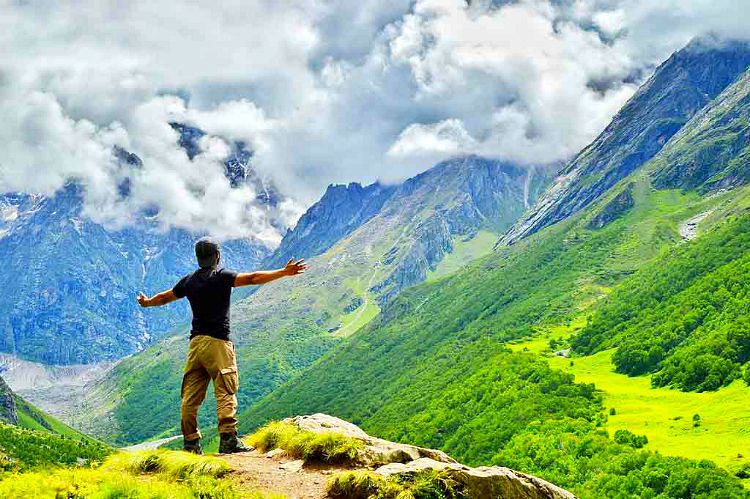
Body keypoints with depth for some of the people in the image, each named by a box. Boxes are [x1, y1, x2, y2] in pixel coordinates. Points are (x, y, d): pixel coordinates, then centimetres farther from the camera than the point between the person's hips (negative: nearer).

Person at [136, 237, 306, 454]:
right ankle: (228, 439, -14)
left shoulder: (189, 281, 13)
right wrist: (284, 272, -15)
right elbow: (253, 278, -15)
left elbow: (164, 297, 28)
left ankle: (190, 442, 9)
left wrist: (147, 302, 49)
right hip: (218, 342, -6)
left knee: (191, 396, 7)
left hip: (195, 342, 6)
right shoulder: (222, 276, -5)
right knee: (226, 392, -7)